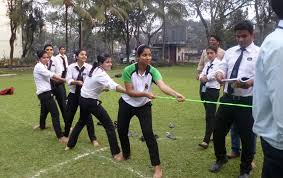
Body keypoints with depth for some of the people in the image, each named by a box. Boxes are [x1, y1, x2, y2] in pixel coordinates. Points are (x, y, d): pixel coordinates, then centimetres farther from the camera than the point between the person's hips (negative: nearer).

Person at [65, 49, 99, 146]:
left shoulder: (89, 67, -7)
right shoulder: (71, 67, -4)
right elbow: (68, 80, -16)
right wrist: (77, 82, -34)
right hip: (74, 94, 2)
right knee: (69, 115, 13)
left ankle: (93, 139, 10)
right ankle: (65, 134, 37)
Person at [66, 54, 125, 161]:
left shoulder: (95, 69, 4)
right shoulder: (101, 74, -24)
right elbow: (114, 86, -39)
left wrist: (103, 89, 2)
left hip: (83, 99, 9)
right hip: (91, 102, -9)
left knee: (81, 122, 30)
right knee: (109, 125, -4)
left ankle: (70, 145, 42)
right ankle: (116, 153, -1)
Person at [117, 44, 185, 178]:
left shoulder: (153, 71, -21)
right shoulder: (128, 70, -23)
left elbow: (162, 86, -38)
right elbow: (129, 91, -23)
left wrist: (176, 94, -56)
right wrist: (145, 93, -39)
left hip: (143, 106, -1)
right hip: (127, 104, 1)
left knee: (148, 134, -12)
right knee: (121, 130, 15)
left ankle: (157, 166, -1)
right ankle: (126, 154, 44)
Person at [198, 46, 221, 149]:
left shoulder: (218, 63, -7)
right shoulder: (207, 64, 16)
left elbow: (213, 75, -19)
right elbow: (201, 75, 8)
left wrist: (205, 77, -4)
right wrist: (202, 78, -13)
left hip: (213, 91, -8)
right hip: (204, 90, 8)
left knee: (210, 115, -9)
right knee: (210, 114, 16)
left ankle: (206, 140, -8)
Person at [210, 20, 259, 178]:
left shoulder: (260, 53, -4)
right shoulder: (230, 52, 11)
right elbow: (222, 68, 8)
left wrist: (249, 83, -34)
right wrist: (220, 74, -17)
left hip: (247, 102, -4)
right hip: (227, 98, 4)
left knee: (247, 137, 9)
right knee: (218, 132, 14)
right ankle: (221, 158, 43)